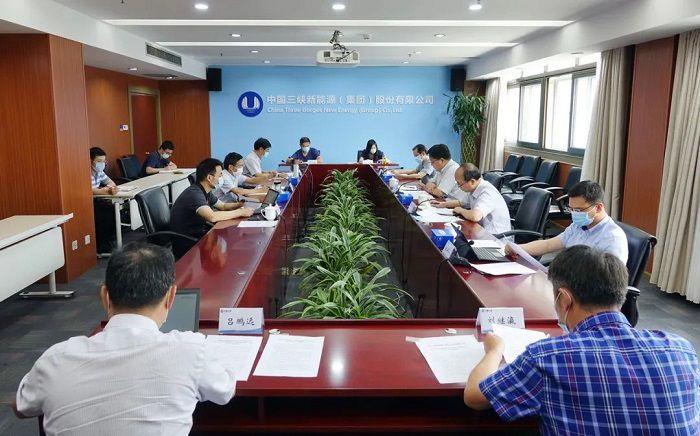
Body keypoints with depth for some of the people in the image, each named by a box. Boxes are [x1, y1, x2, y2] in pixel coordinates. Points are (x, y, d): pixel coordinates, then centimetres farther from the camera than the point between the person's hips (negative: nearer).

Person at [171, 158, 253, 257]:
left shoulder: (205, 192, 6)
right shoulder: (194, 193, -23)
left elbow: (223, 206, 20)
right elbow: (212, 217, -36)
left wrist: (239, 204, 0)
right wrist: (240, 212, -25)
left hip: (198, 234, 9)